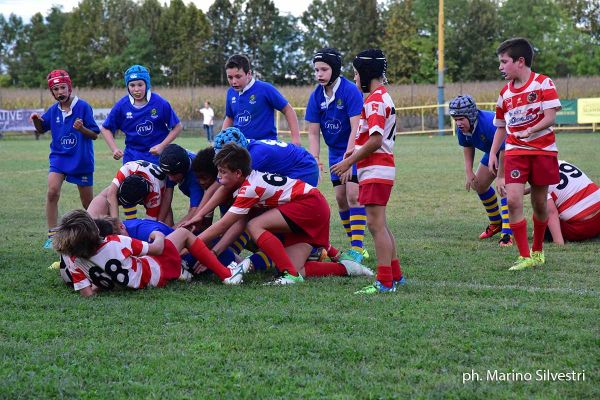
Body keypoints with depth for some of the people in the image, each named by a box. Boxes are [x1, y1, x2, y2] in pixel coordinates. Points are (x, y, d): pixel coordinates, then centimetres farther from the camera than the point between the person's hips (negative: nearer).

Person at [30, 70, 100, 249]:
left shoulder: (83, 107, -12)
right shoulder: (53, 110, 1)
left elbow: (95, 135, -10)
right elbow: (41, 129, 16)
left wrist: (82, 128, -30)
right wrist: (36, 120, -6)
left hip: (82, 160, -2)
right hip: (59, 158, 3)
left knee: (88, 203, 7)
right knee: (52, 191, -20)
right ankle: (52, 235, -13)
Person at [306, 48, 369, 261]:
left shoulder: (350, 91, -21)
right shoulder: (316, 96, -3)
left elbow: (356, 129, -24)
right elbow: (313, 132, 1)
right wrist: (314, 160, -11)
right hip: (336, 151, 6)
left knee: (353, 195, -15)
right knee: (340, 198, 5)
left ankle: (356, 249, -15)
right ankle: (357, 246, 15)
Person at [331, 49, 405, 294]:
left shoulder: (374, 100, -14)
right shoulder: (383, 97, 18)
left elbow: (376, 140, -22)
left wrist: (349, 162, -15)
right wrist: (352, 159, 15)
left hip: (375, 171, -11)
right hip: (380, 170, 11)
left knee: (376, 224, -10)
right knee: (378, 224, 16)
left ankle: (385, 282, -11)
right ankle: (395, 275, 22)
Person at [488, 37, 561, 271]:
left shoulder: (543, 83, -6)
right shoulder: (505, 93, 9)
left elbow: (550, 118, -16)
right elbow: (501, 127, 18)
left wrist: (529, 131, -31)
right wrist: (493, 155, 8)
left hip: (543, 151, -3)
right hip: (515, 152, 3)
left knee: (539, 203, 6)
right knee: (513, 200, -14)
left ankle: (537, 251, 28)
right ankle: (525, 257, -10)